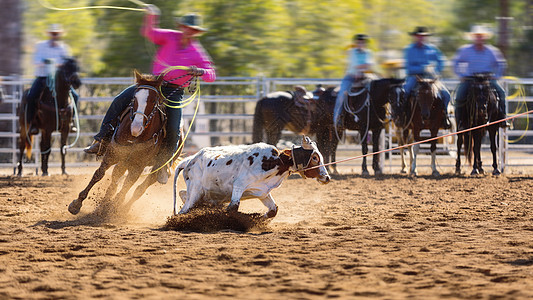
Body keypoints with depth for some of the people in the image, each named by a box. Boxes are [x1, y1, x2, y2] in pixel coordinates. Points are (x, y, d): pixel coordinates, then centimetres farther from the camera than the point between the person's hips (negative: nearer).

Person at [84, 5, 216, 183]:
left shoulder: (197, 53, -3)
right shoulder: (170, 38, 3)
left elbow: (211, 75, -7)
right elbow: (149, 33, -7)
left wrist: (200, 72, -29)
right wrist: (150, 17, -25)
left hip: (174, 92, -2)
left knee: (173, 130, -19)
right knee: (119, 101, -14)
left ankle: (163, 165, 0)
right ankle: (102, 141, -8)